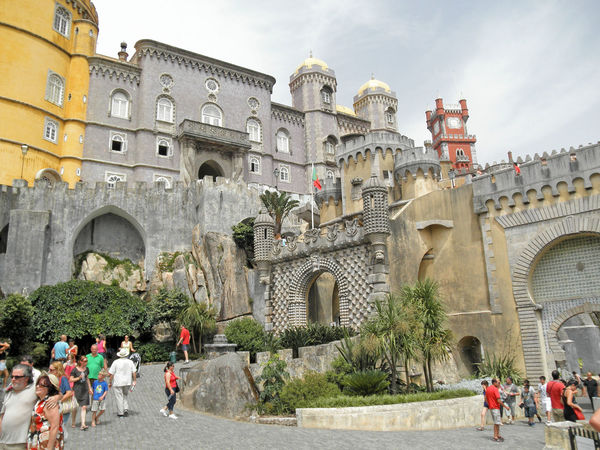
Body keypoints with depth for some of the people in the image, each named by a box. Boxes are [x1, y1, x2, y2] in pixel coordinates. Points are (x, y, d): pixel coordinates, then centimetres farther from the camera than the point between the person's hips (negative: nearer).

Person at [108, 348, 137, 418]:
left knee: (119, 397, 6)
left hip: (117, 383, -3)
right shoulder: (130, 362, 0)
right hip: (127, 382, 3)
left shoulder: (116, 362, -10)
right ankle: (126, 409, 4)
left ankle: (120, 413, 10)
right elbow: (134, 372, 0)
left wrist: (110, 383, 0)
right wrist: (134, 381, 8)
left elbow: (111, 374, -9)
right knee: (124, 396, 20)